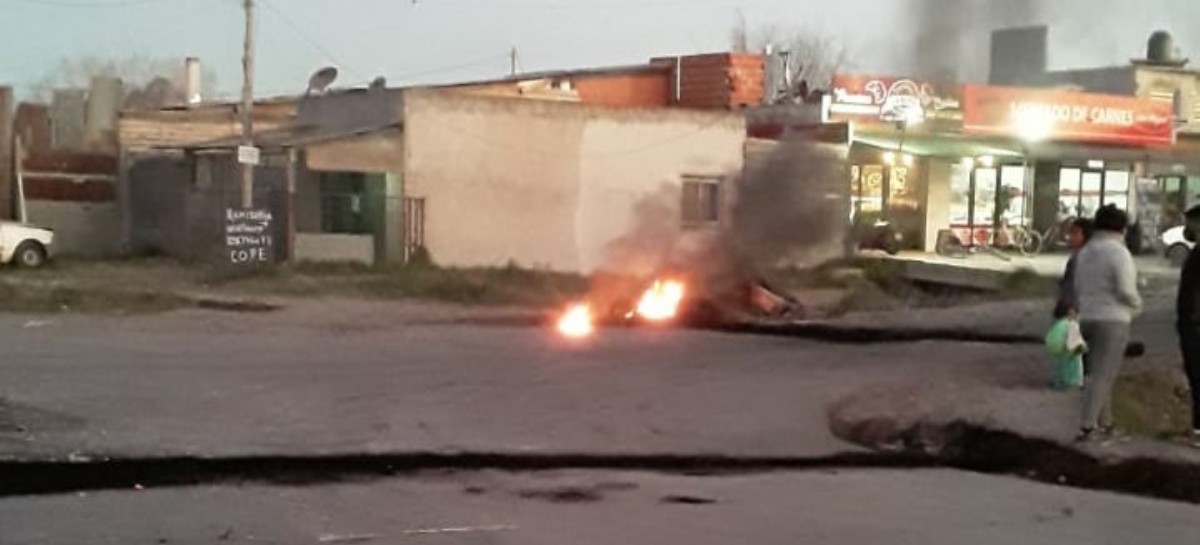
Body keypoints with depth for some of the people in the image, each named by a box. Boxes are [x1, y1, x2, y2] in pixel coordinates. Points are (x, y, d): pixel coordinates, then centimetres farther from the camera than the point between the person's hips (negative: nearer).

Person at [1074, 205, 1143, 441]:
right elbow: (1127, 291, -19)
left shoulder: (1085, 252, 9)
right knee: (1102, 375, -6)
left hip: (1089, 319, 7)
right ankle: (1087, 427, -11)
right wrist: (1136, 305, 2)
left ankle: (1104, 422, 26)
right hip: (1112, 321, -7)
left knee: (1102, 372, 20)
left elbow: (1079, 288, 15)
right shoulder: (1119, 253, -14)